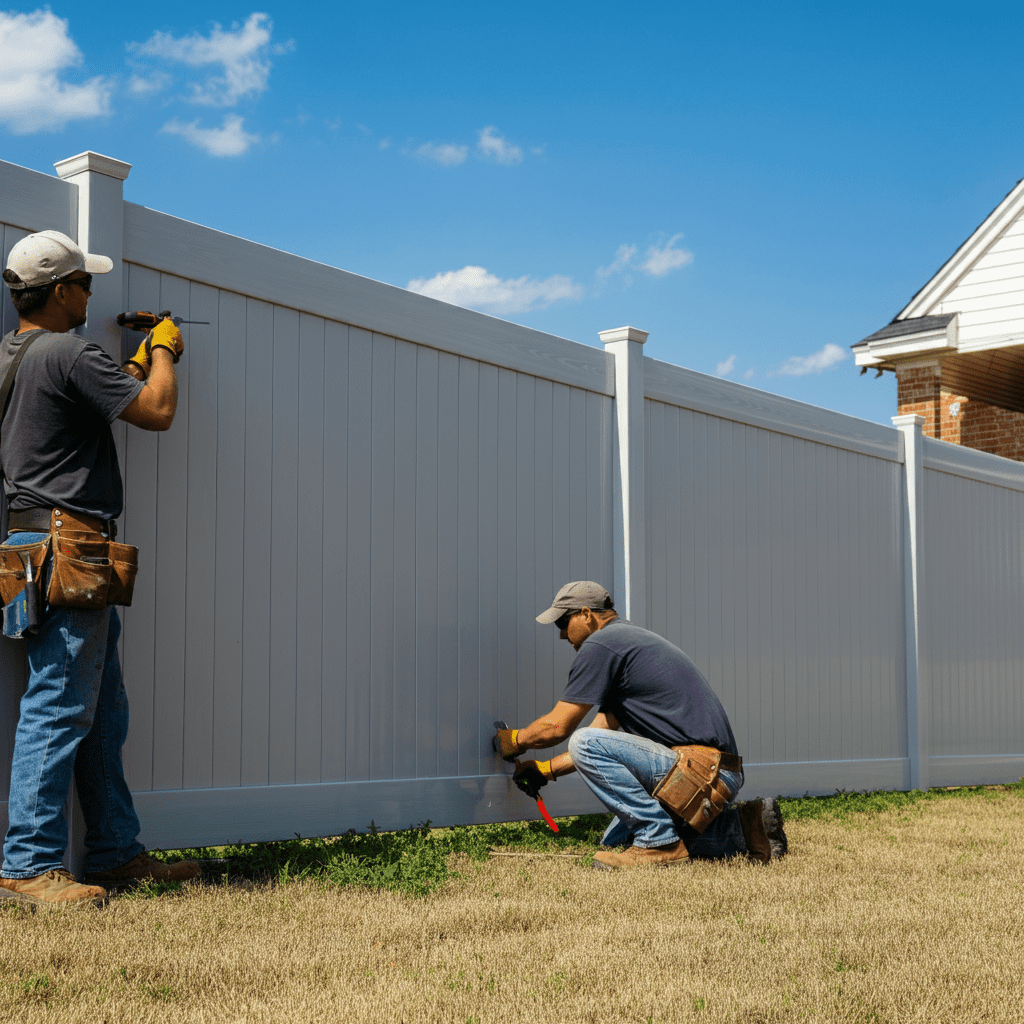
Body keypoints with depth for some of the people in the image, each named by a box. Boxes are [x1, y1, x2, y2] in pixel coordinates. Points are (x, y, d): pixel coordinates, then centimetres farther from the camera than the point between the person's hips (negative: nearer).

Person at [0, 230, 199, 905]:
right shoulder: (67, 353, -13)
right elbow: (157, 411, -12)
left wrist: (141, 359, 28)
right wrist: (163, 351, 6)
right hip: (69, 551, -10)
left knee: (102, 712, 13)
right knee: (59, 709, -8)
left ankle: (118, 853, 18)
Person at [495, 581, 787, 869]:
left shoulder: (599, 645, -9)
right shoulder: (632, 638, 22)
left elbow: (558, 727, -7)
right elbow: (604, 732, 27)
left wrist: (515, 740, 12)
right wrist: (546, 769, 27)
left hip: (701, 770, -10)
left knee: (585, 743, -17)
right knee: (615, 843, 18)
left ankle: (659, 841, -12)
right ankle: (741, 829, 15)